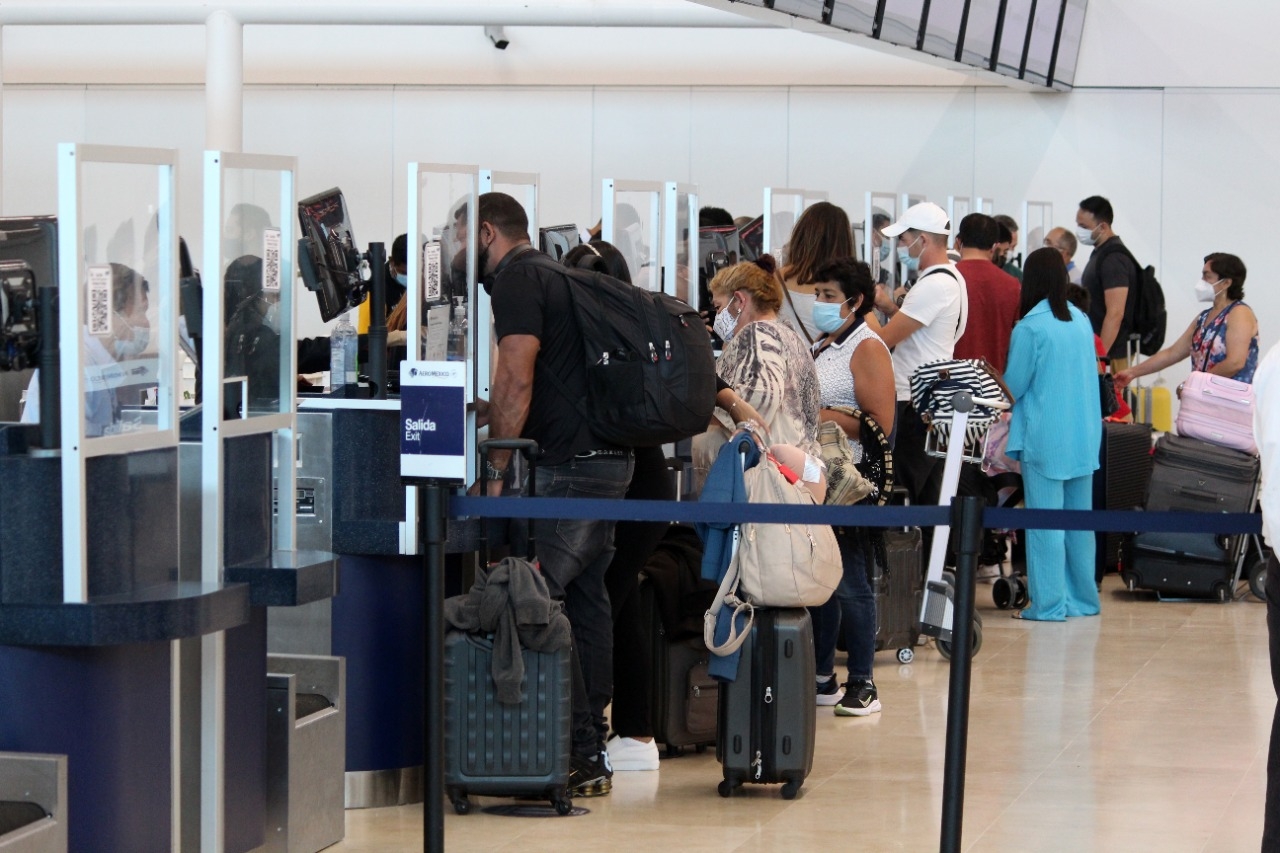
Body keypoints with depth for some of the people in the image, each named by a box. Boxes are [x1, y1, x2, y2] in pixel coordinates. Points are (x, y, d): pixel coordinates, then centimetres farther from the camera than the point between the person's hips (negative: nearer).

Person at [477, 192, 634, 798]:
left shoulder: (517, 278, -7)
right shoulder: (554, 274, 23)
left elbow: (515, 381, -16)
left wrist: (496, 469, -15)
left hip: (567, 465, -10)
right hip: (608, 456, 10)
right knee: (585, 597, 10)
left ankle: (579, 756, -12)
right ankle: (592, 750, 11)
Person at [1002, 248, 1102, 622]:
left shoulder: (1030, 328, -13)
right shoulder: (1082, 321, 6)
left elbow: (1012, 387, -7)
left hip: (1044, 437, -6)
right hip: (1084, 436, 6)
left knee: (1045, 520, -1)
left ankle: (1049, 602, -1)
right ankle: (1082, 597, 19)